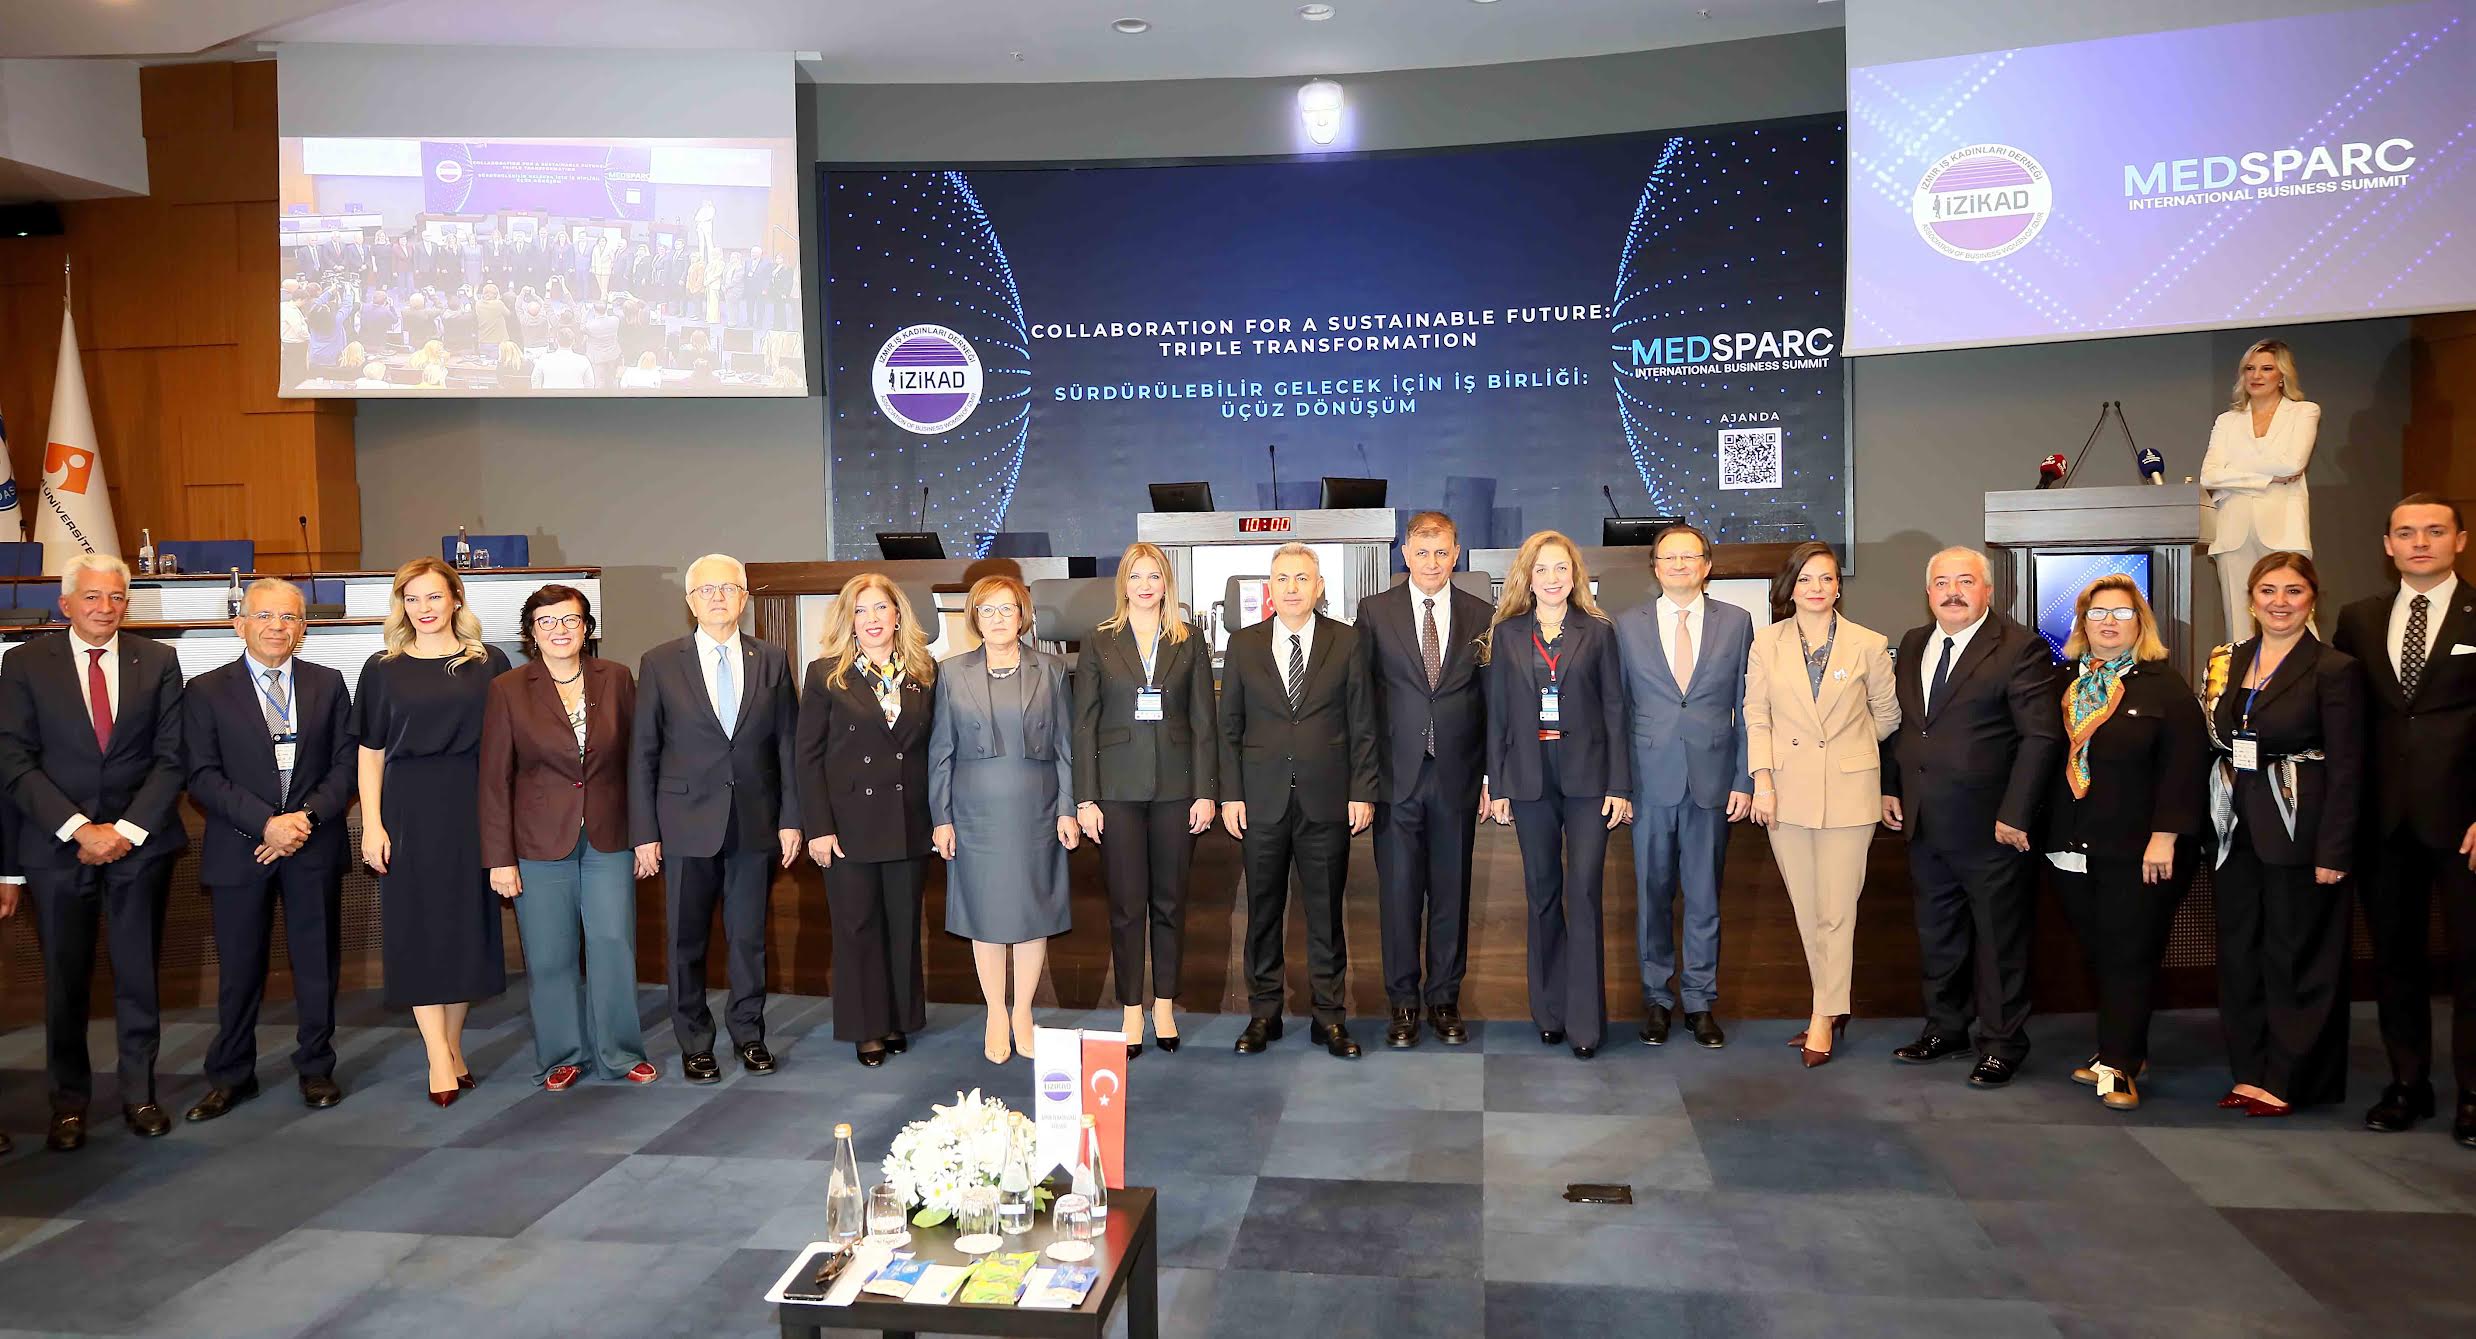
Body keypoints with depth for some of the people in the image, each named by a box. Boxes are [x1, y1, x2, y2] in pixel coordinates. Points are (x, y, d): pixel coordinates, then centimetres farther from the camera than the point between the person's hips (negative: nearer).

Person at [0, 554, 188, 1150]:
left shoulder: (158, 662, 5)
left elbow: (171, 757, 1)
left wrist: (127, 829, -9)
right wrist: (79, 828, -13)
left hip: (140, 843, 1)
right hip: (57, 846, 0)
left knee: (139, 975, 6)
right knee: (64, 980, 7)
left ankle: (139, 1094, 17)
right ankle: (69, 1102, 18)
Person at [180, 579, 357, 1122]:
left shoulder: (328, 685, 6)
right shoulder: (206, 691, 1)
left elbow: (347, 763, 2)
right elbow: (203, 777, -5)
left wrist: (307, 817, -12)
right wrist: (266, 824, -16)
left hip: (314, 847, 1)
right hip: (239, 849, -1)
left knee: (317, 964, 8)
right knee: (239, 970, 7)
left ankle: (315, 1069, 22)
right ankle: (230, 1076, 22)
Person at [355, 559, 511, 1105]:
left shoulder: (489, 664, 5)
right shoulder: (384, 669, 5)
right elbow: (370, 753, 5)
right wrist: (372, 825, -4)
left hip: (472, 807, 0)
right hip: (409, 809, 0)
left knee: (467, 923, 5)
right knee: (417, 926, -2)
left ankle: (453, 1045, 18)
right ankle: (438, 1057, 3)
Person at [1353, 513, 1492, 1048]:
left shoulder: (1481, 616, 5)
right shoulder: (1375, 611, 2)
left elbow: (1491, 701, 7)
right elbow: (1360, 696, 1)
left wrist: (1492, 773, 2)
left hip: (1457, 777, 1)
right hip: (1396, 776, -1)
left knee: (1451, 892, 9)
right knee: (1398, 892, 4)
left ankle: (1445, 1000, 22)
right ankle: (1403, 1002, 17)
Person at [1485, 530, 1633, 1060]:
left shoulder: (1598, 631, 3)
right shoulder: (1506, 633, 7)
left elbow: (1614, 709, 2)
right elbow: (1497, 713, 7)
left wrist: (1620, 785, -3)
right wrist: (1497, 785, 3)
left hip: (1587, 776, -2)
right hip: (1530, 778, 2)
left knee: (1584, 893, -5)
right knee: (1542, 893, 9)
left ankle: (1584, 1018, 2)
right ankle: (1549, 1010, 19)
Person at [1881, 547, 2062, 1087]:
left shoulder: (2021, 648, -11)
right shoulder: (1913, 644, 10)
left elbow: (2041, 736, -14)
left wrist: (2015, 815, -17)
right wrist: (1891, 788, 8)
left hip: (1990, 826, -6)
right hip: (1924, 822, 6)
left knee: (1999, 940, 7)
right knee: (1937, 935, 17)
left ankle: (2002, 1044, 20)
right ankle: (1945, 1029, 31)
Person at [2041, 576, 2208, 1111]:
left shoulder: (2164, 686, -4)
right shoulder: (2066, 685, 11)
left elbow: (2184, 765, -10)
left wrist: (2165, 837, -15)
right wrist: (2046, 828, 10)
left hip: (2138, 850, -5)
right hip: (2073, 847, 5)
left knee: (2128, 956, -2)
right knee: (2097, 955, 10)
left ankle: (2118, 1064, 5)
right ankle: (2125, 1052, 23)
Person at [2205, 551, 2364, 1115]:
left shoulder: (2334, 669, -7)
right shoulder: (2227, 662, 9)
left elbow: (2346, 769, -10)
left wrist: (2334, 852, -14)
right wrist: (2212, 825, 5)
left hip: (2298, 833, -5)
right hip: (2236, 830, 6)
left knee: (2295, 957, 4)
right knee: (2239, 953, 10)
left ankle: (2289, 1080, 14)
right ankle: (2251, 1071, 21)